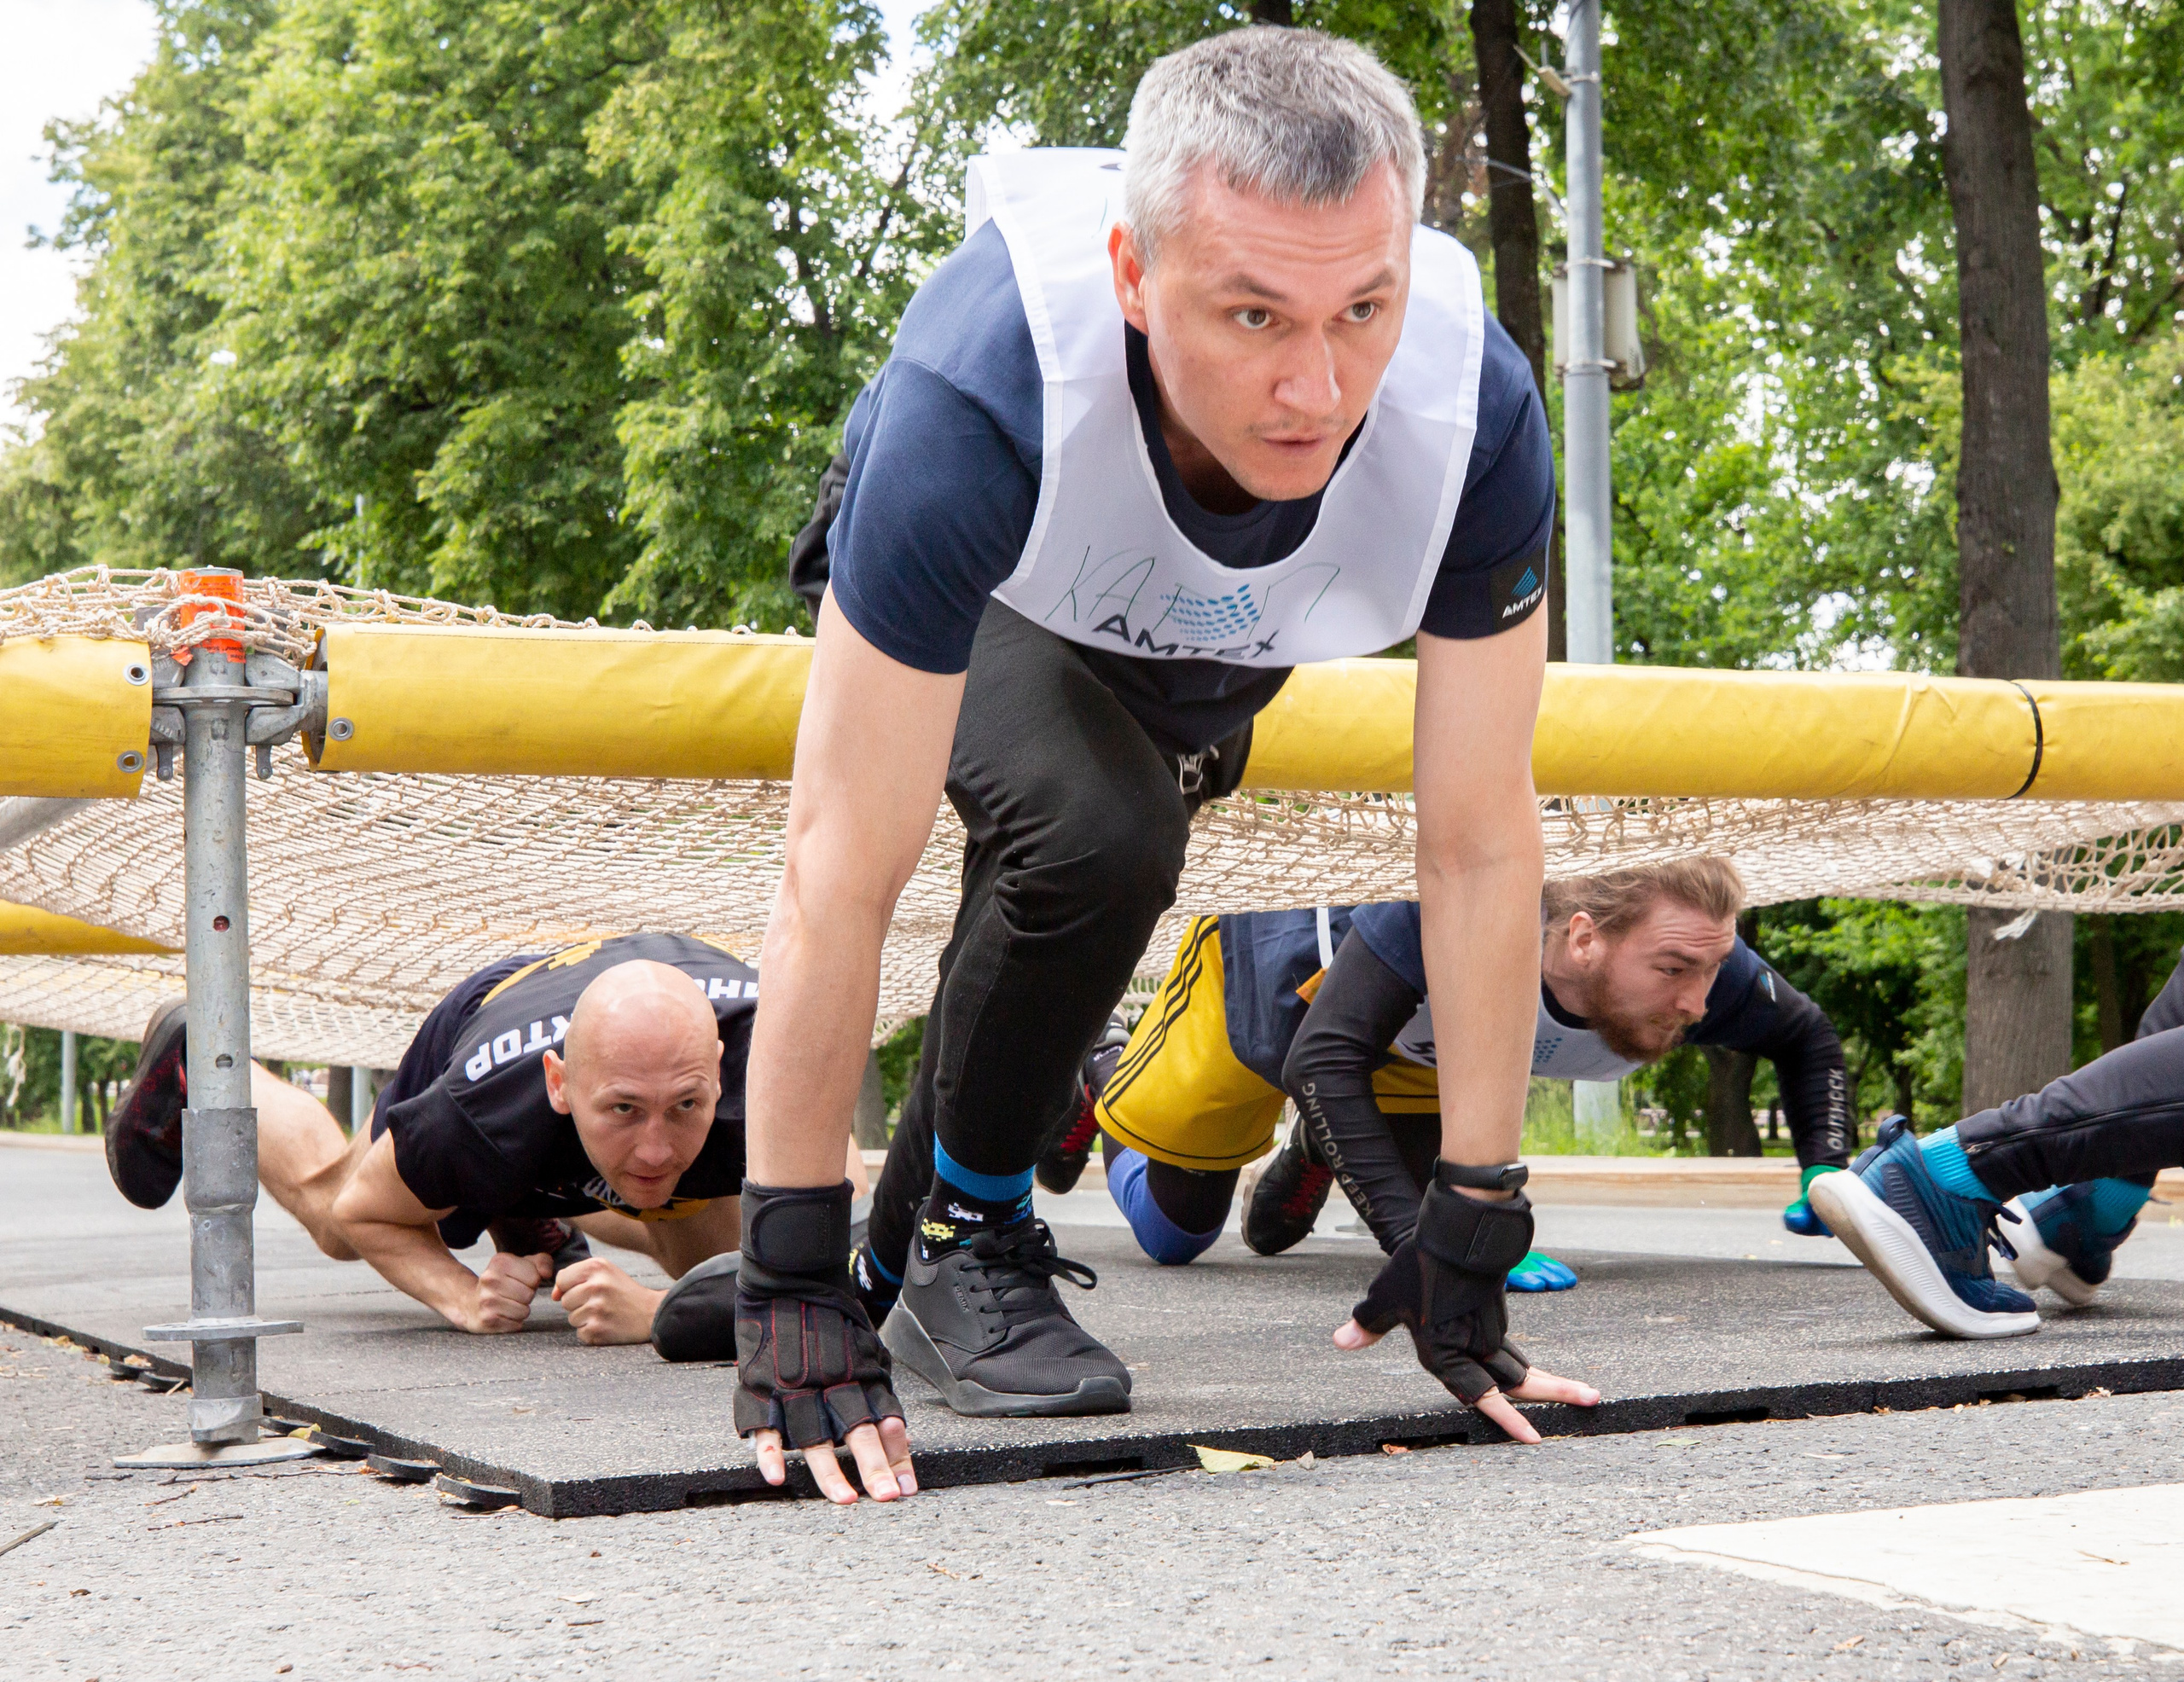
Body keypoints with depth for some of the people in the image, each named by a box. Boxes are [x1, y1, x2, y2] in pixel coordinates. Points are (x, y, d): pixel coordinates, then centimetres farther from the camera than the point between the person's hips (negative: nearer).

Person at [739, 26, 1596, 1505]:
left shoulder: (1476, 413, -38)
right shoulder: (981, 395, -46)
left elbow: (1482, 841, -26)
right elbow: (843, 876, -40)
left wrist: (1472, 1232, -21)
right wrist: (792, 1282, -37)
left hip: (1209, 659, 4)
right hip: (980, 606, -3)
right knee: (1094, 830, -31)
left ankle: (932, 1225, 47)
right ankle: (962, 1245, -7)